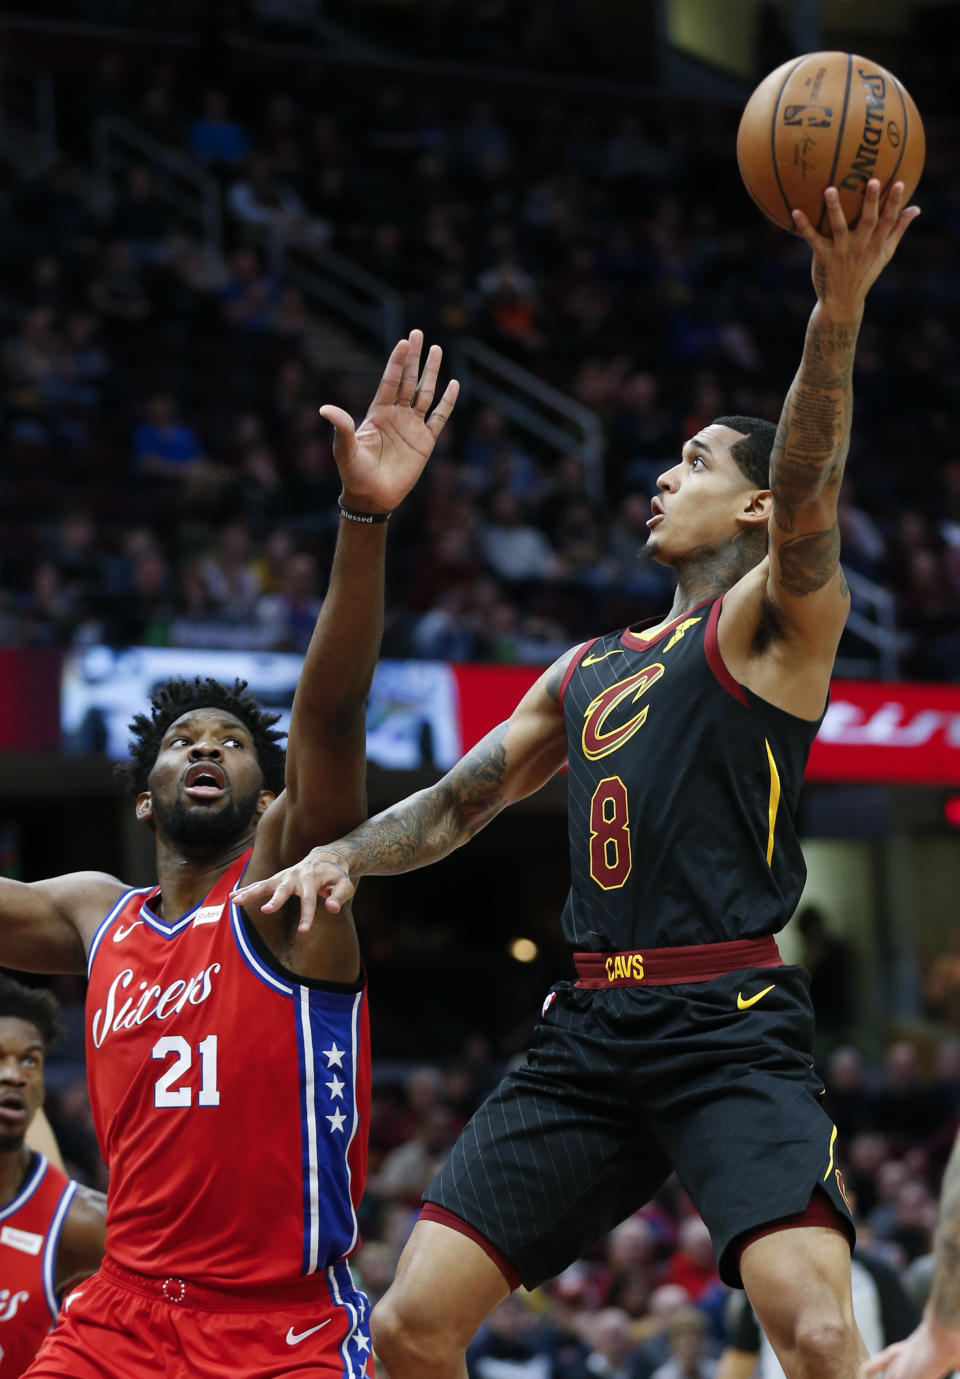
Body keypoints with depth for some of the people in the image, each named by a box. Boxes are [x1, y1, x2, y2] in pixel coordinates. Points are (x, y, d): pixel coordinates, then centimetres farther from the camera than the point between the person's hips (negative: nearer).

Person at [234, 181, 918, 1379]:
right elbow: (458, 803, 30)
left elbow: (806, 485, -16)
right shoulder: (588, 671, 25)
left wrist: (837, 311, -33)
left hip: (729, 1022, -7)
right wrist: (340, 855, 10)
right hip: (589, 1024, 7)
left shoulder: (779, 616, 4)